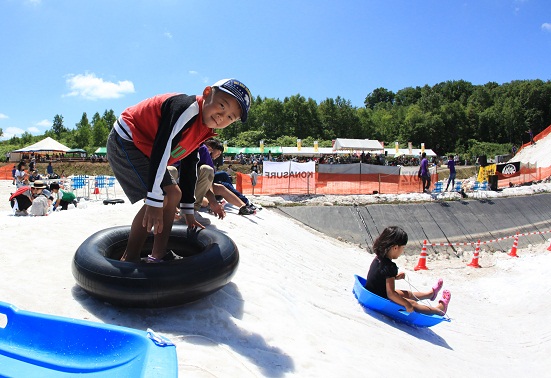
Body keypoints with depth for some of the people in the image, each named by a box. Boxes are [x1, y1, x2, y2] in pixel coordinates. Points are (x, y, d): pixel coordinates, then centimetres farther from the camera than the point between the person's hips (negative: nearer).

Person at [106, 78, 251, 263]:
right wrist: (154, 202, -34)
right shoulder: (187, 108, -27)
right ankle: (129, 260, -7)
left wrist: (188, 211, 13)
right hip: (124, 141, -10)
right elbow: (160, 150, -34)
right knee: (161, 198, -19)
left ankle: (157, 256, 10)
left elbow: (188, 167, 11)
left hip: (143, 147, 10)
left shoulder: (203, 132, 3)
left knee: (175, 193, 7)